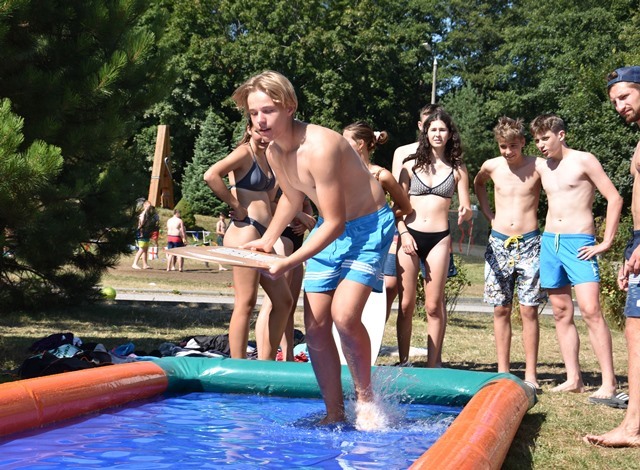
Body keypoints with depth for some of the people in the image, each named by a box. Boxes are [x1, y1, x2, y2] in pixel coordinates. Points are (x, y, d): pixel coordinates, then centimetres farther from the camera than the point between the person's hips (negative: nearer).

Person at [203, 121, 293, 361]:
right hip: (245, 231, -10)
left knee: (283, 301, 10)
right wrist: (236, 206, -17)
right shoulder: (244, 152, -8)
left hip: (262, 236, 10)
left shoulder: (266, 157, 18)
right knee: (246, 303, -8)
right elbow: (211, 175, -23)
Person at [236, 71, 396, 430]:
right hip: (329, 228, 8)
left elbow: (335, 224, -28)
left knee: (344, 315, -24)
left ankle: (366, 396, -1)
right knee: (315, 325, 0)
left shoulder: (320, 147, -30)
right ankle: (335, 413, 12)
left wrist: (290, 263, -29)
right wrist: (268, 240, 11)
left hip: (368, 226, -8)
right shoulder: (274, 152, -3)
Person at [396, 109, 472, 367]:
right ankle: (403, 361, 10)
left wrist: (465, 212, -18)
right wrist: (403, 233, -7)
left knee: (433, 305, 0)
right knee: (406, 304, 1)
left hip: (439, 239, 0)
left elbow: (467, 208, 6)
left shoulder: (457, 169, 8)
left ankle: (433, 363, 7)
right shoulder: (411, 165, 7)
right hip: (409, 236, 0)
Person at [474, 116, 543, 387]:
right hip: (499, 244, 3)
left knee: (528, 310, -4)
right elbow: (478, 184, 25)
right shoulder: (491, 167, 3)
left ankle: (530, 375, 0)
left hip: (529, 245, -3)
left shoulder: (538, 167, -5)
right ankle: (503, 372, 11)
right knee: (500, 310, 4)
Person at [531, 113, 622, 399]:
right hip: (549, 243, 6)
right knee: (562, 314, 6)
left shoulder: (583, 161, -3)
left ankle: (609, 382, -15)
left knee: (590, 311, -16)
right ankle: (573, 379, 10)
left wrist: (607, 242, -10)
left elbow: (614, 199, -6)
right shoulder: (541, 168, 13)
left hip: (579, 243, -6)